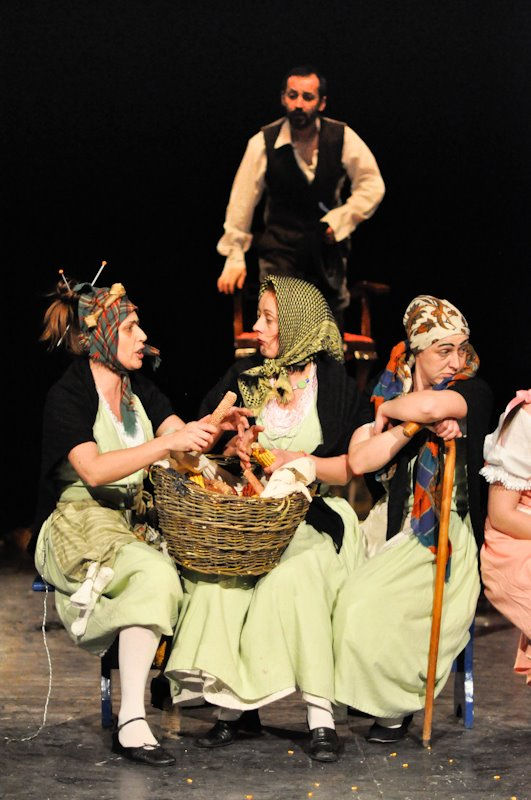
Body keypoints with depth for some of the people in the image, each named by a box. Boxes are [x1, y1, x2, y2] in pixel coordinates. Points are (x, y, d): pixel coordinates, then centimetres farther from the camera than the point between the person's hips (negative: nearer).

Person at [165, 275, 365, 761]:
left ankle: (321, 715, -31)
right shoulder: (244, 378, 12)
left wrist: (291, 460, -14)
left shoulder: (335, 383, 2)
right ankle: (235, 705, -24)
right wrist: (232, 447, -8)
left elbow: (351, 467, -1)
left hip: (312, 517, -3)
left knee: (291, 574, -34)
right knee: (220, 572, -28)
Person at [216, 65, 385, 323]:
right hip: (280, 250, -2)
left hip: (328, 248, 2)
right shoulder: (263, 143, -10)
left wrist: (340, 220, -9)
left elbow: (372, 185, 3)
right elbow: (242, 201, -4)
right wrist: (234, 258, -2)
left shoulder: (342, 137, -7)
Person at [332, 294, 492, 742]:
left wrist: (390, 411, -10)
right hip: (392, 521, 6)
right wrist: (414, 426, -16)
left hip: (445, 534, -5)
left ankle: (396, 703, 1)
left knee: (370, 599, -21)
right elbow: (359, 461, -5)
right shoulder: (388, 391, 7)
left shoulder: (474, 392, -6)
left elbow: (432, 406, -30)